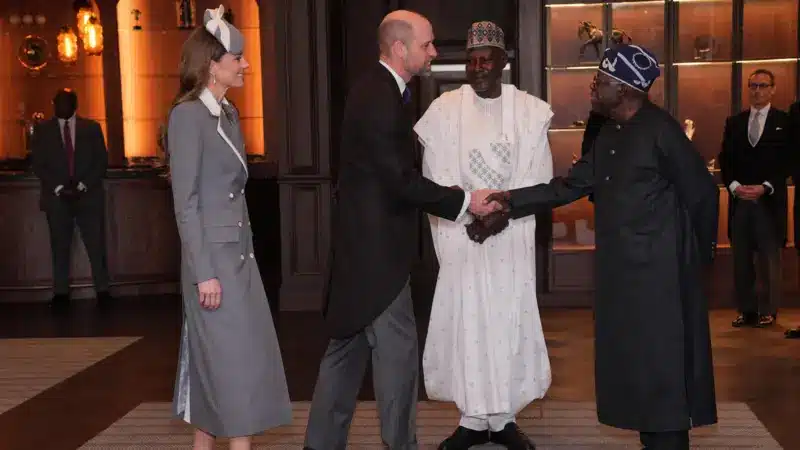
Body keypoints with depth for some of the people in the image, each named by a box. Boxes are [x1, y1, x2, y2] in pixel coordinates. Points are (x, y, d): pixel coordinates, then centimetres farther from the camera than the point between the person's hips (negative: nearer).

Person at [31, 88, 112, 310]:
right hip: (57, 197, 0)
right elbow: (39, 165, 3)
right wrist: (58, 188, -9)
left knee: (96, 245, -3)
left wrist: (83, 186, -8)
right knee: (60, 248, 2)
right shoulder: (42, 130, 9)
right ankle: (60, 293, 7)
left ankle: (102, 290, 2)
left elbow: (101, 161, 4)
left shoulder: (92, 128, 9)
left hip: (88, 195, 0)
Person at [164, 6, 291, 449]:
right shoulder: (188, 115, -13)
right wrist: (204, 272, -19)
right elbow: (185, 202, -16)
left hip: (239, 253, 8)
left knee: (218, 360, 12)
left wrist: (246, 251, 15)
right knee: (234, 360, -4)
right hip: (213, 257, -8)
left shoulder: (228, 114, 11)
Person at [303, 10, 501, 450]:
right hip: (374, 245, -10)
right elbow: (401, 180, -21)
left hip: (364, 241, 10)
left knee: (349, 346, 15)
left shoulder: (379, 89, 12)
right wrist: (465, 201, -15)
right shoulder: (380, 97, -19)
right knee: (397, 348, 0)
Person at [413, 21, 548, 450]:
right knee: (465, 322, 0)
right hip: (461, 235, -1)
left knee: (510, 321, 3)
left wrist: (503, 213, -14)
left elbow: (538, 176, 0)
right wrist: (470, 216, -14)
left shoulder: (530, 110, 4)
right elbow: (437, 178, -2)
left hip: (512, 236, 1)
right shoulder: (444, 109, 1)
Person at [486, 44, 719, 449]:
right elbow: (570, 185, 11)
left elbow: (702, 193, -10)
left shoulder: (661, 130, -14)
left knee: (661, 365, -1)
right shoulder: (609, 135, 12)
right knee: (632, 361, 12)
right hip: (619, 268, 8)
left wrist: (699, 256, 1)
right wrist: (513, 201, 3)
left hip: (658, 271, -8)